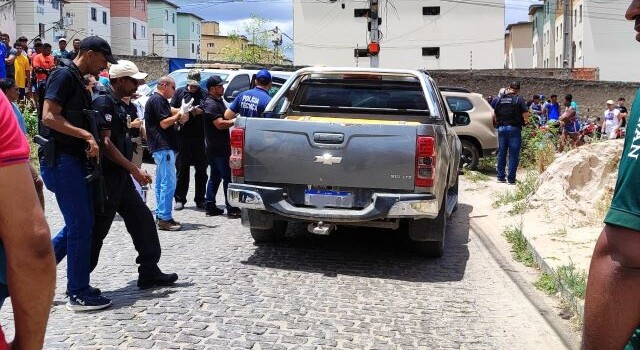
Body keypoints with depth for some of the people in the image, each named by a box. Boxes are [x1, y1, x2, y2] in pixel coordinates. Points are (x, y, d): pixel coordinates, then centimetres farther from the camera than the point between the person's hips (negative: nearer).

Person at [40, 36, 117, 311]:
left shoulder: (78, 81, 19)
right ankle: (79, 294, 3)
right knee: (81, 225, -6)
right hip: (61, 159, -10)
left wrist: (90, 142, 11)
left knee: (80, 223, 13)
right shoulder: (64, 76, -10)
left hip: (75, 160, 10)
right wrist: (87, 135, -23)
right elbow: (49, 116, -20)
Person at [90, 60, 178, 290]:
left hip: (120, 176, 10)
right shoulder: (103, 102, -14)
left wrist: (133, 170, 18)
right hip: (107, 176, -10)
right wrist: (134, 169, -20)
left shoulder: (119, 104, 16)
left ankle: (149, 273, 15)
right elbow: (104, 142, -21)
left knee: (142, 219, 9)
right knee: (98, 229, -2)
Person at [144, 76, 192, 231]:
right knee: (168, 183, -12)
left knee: (161, 183, 13)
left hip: (162, 147, 11)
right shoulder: (157, 100, -10)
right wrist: (180, 113, -9)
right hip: (163, 148, -11)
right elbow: (164, 123, -17)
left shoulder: (161, 101, 22)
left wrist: (179, 121, 6)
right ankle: (164, 219, -11)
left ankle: (161, 215, 20)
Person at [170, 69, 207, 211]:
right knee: (182, 168, 3)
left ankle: (200, 199, 14)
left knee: (201, 169, 5)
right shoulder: (180, 92, 10)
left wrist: (199, 111, -12)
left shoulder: (204, 94, 9)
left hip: (200, 136, 1)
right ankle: (180, 199, 9)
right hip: (183, 135, 0)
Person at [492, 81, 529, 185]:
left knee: (501, 153, 13)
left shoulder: (500, 99, 8)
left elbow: (494, 115, 12)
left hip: (501, 128, 4)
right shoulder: (519, 99, -5)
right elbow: (525, 114, -11)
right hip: (514, 128, -4)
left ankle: (501, 176, 17)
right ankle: (511, 178, 0)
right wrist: (525, 121, 8)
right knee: (513, 155, 0)